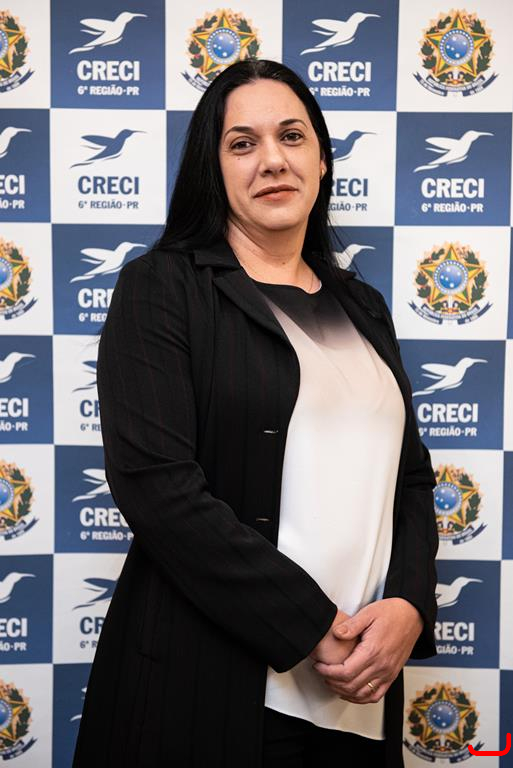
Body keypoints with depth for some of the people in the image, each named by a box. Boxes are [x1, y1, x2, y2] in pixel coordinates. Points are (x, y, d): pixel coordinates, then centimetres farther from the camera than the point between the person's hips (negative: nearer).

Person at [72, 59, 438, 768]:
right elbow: (155, 481, -16)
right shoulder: (163, 286, -5)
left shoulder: (363, 308, 12)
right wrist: (311, 627, -16)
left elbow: (411, 476, 10)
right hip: (208, 683, -4)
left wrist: (408, 606, -7)